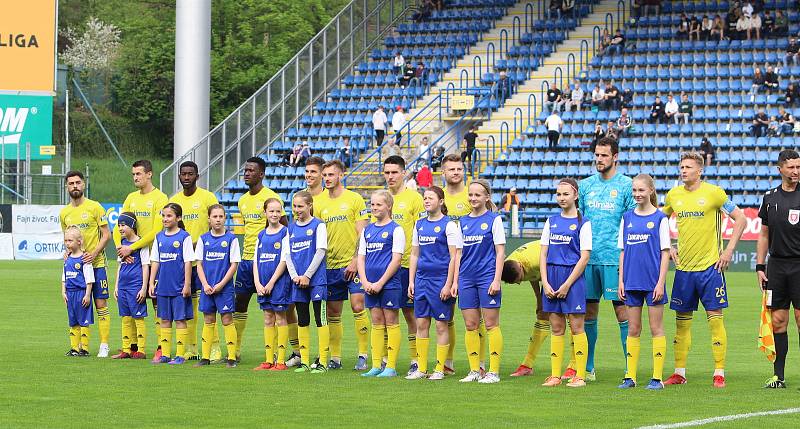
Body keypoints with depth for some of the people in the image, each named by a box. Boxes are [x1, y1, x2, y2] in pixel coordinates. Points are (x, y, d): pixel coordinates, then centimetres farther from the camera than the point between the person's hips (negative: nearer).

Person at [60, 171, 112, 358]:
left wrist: (94, 254, -16)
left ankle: (104, 346, -3)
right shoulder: (64, 213, 11)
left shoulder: (95, 207, -3)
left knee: (101, 304, -5)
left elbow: (106, 235, -4)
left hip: (96, 264, -4)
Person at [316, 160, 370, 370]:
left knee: (358, 306, -13)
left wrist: (355, 261, -13)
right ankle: (335, 357, 14)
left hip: (352, 264, -4)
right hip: (330, 265, 4)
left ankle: (363, 354, -6)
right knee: (332, 312, 7)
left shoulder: (354, 199, -2)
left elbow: (362, 233, -5)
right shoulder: (319, 203, 9)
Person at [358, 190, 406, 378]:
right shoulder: (367, 230, 14)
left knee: (391, 323, -2)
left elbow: (396, 259, -10)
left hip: (389, 283, -6)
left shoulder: (395, 229, -4)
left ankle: (391, 367, 0)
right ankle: (376, 366, 11)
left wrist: (380, 283, -13)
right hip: (370, 285, 6)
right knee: (376, 323, 8)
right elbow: (361, 257, 14)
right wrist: (365, 282, -1)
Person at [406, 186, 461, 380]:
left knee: (441, 324, 0)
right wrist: (411, 281, 11)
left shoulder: (449, 225, -6)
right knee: (421, 324, 6)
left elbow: (454, 257, -8)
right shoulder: (419, 225, 13)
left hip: (441, 279, -6)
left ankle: (439, 369, 5)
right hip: (422, 279, 6)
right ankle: (421, 368, 12)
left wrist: (449, 285, -13)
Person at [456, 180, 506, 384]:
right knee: (470, 326, 6)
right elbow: (459, 253, 16)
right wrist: (455, 281, 10)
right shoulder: (463, 221, 13)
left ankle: (493, 372, 0)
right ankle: (474, 371, 11)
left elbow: (500, 252, -4)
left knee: (491, 324, -3)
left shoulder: (494, 219, -1)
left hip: (487, 277, -5)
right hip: (467, 278, 5)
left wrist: (496, 280, -12)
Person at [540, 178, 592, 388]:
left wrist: (567, 284, -12)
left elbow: (584, 257, -7)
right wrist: (545, 282, -2)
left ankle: (580, 376, -1)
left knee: (576, 327, -3)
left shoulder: (583, 223, -3)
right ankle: (555, 376, 9)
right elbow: (543, 253, 10)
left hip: (573, 277, -5)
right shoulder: (551, 221, 13)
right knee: (556, 328, 7)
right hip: (551, 277, 5)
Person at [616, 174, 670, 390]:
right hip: (632, 281, 4)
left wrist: (661, 282, -11)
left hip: (653, 282, -4)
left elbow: (665, 252, -4)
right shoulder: (627, 218, 9)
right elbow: (623, 251, 12)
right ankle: (630, 376, 10)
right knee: (633, 330, 7)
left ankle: (657, 377, 3)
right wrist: (621, 280, 5)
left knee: (656, 329, 1)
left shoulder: (660, 218, -3)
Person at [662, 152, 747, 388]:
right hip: (683, 267, 4)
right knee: (682, 321, 7)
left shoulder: (713, 192, -6)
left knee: (715, 318, -4)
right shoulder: (673, 194, 7)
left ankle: (719, 374, -1)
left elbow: (741, 219, -1)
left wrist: (729, 250, -6)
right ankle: (679, 373, 15)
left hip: (710, 265, -4)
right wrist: (668, 248, 13)